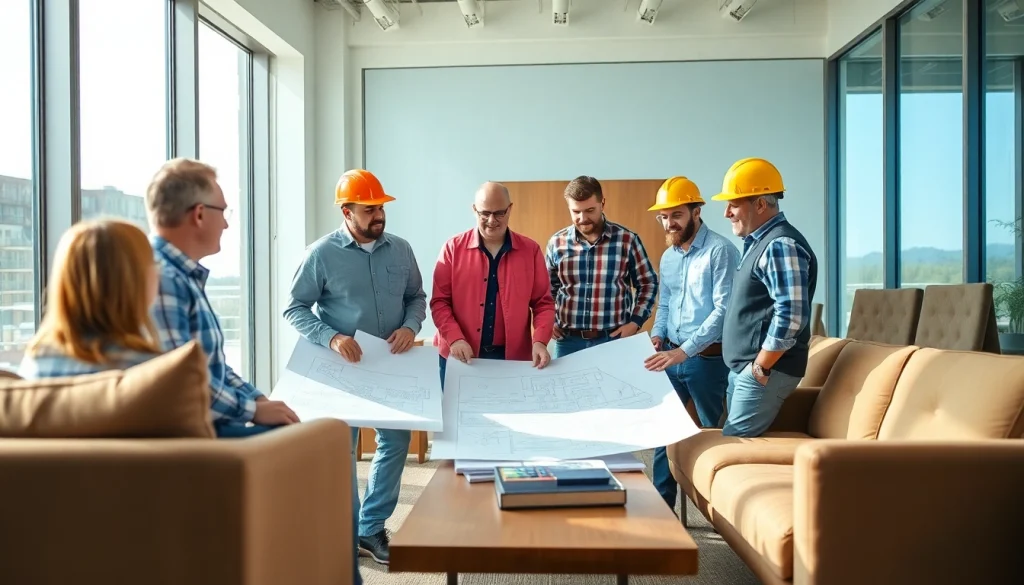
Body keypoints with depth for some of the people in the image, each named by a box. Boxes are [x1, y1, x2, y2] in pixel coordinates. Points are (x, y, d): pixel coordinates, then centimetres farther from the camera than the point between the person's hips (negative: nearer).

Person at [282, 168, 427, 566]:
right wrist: (331, 338, -23)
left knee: (395, 443, 9)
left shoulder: (400, 250, 2)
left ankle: (371, 529, 25)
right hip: (343, 367, -4)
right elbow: (294, 309, -8)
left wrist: (410, 327, -10)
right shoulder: (321, 253, -10)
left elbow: (416, 297, 11)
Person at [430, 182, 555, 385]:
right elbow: (440, 301, -1)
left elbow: (543, 303, 3)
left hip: (513, 356, 1)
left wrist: (540, 341, -12)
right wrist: (455, 338, -16)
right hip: (459, 355, 0)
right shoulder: (454, 248, 0)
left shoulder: (530, 250, 3)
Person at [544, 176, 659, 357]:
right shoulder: (557, 243, 2)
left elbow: (648, 284, 6)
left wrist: (635, 322, -4)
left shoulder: (627, 240, -4)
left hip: (614, 339, -2)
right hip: (568, 340, 2)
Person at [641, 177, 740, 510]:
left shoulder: (720, 251, -12)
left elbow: (724, 309, -19)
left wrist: (684, 350, -24)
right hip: (672, 356, 7)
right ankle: (662, 504, 22)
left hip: (708, 358, -7)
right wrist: (657, 336, 0)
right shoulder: (667, 257, 11)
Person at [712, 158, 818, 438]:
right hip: (743, 368, 10)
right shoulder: (758, 243, 15)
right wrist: (745, 367, 16)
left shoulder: (780, 245, -17)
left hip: (764, 371, -10)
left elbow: (791, 316, -26)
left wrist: (760, 368, -19)